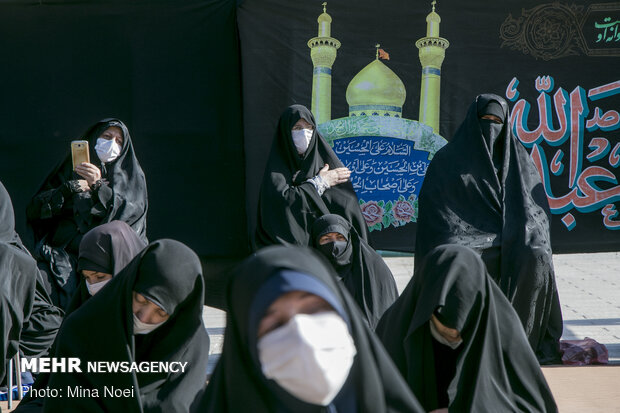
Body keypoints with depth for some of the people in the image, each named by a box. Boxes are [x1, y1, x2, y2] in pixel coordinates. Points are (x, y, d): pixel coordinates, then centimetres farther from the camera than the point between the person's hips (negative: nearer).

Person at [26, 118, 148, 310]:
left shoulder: (131, 176, 17)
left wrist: (98, 186, -15)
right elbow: (34, 210, 11)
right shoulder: (72, 169, 20)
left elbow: (129, 214, -3)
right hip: (66, 251, 2)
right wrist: (71, 188, 0)